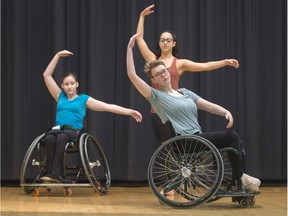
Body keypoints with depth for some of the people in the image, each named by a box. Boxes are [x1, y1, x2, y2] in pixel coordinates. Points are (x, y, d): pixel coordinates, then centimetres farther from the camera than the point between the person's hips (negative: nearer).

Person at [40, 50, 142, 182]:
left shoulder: (84, 99, 14)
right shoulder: (60, 97, 22)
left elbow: (108, 107, 8)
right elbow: (47, 75, 22)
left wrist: (130, 112, 0)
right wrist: (58, 55, 19)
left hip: (74, 132, -2)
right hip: (58, 129, 2)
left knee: (62, 137, -39)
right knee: (49, 137, -35)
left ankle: (56, 173, -44)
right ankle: (50, 173, -38)